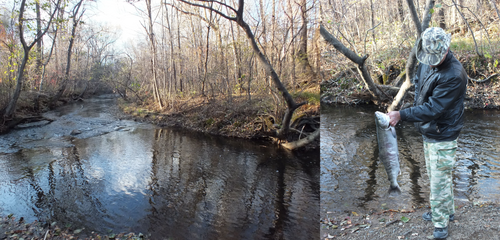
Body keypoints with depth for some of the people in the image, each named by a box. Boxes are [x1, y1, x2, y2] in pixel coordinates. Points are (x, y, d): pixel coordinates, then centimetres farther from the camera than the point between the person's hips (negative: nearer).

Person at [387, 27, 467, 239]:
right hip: (428, 132, 9)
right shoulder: (426, 62, -2)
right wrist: (417, 107, 6)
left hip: (443, 137, -8)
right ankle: (448, 211, 43)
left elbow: (432, 108, -29)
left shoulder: (454, 75, -28)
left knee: (439, 181, 3)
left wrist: (402, 115, -31)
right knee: (436, 176, 23)